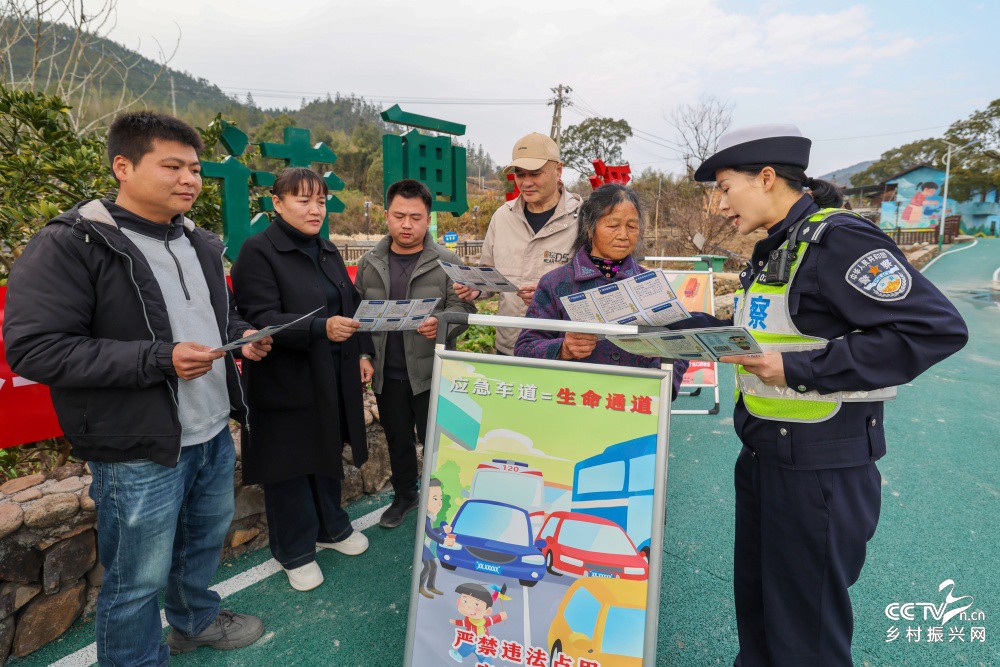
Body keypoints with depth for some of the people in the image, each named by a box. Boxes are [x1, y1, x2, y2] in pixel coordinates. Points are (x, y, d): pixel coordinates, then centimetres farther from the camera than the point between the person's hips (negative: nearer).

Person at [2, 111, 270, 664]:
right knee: (138, 580, 9)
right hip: (139, 454, -7)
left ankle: (196, 620, 50)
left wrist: (243, 336, -1)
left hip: (214, 434, 8)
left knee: (206, 540, 25)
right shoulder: (68, 245, -14)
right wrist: (158, 360, -27)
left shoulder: (199, 244, 10)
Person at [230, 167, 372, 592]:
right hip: (287, 383, -6)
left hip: (334, 380, 7)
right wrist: (320, 328, -34)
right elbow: (261, 319, -21)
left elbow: (351, 306, 17)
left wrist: (362, 353, 7)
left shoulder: (328, 251, 12)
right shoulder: (258, 251, -11)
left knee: (329, 455, 19)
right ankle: (295, 552, 27)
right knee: (291, 465, 7)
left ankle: (330, 527, 41)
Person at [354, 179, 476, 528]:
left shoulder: (447, 262, -4)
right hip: (387, 374, 4)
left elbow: (463, 308, -7)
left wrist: (441, 323, -28)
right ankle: (405, 495, 40)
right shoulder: (369, 263, 8)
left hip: (431, 373, -3)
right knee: (398, 440, 19)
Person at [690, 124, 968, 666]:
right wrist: (693, 326, 4)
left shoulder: (836, 239, -18)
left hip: (821, 465, -9)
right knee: (754, 605, 24)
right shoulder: (772, 249, 10)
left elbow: (937, 328, -25)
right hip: (761, 454, 9)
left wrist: (799, 370, -25)